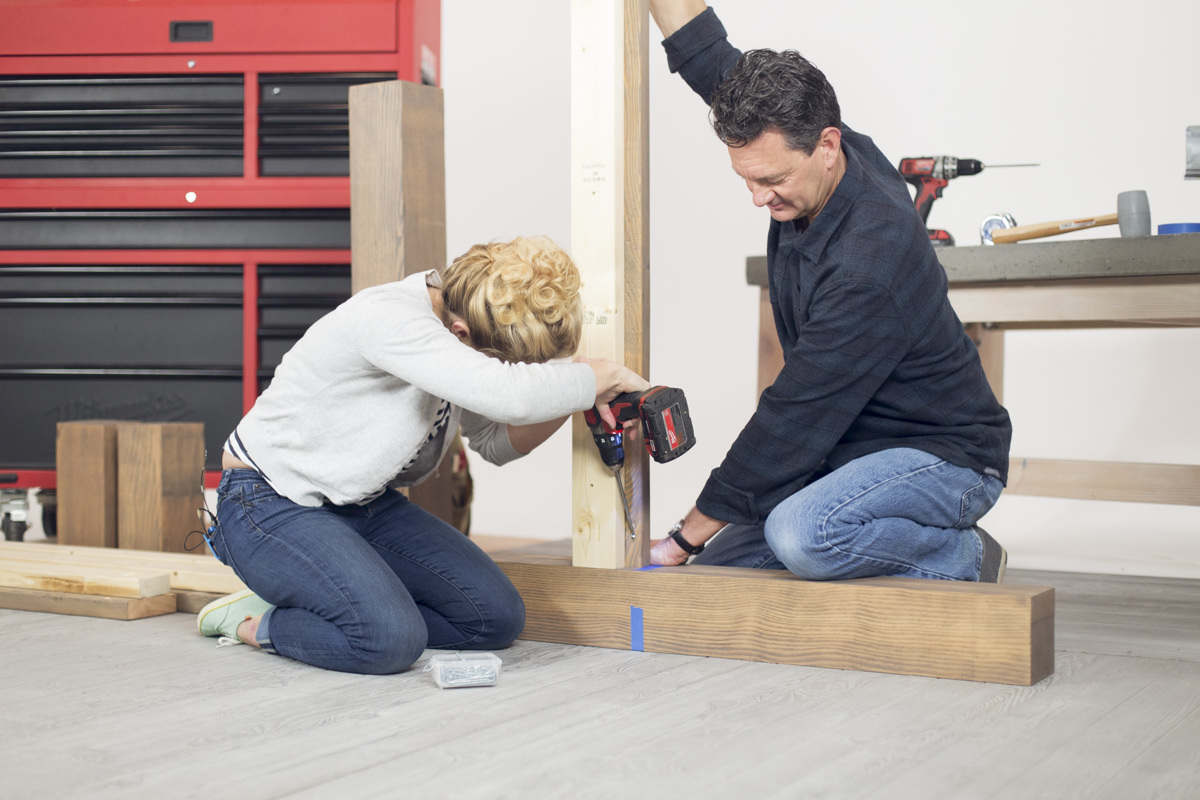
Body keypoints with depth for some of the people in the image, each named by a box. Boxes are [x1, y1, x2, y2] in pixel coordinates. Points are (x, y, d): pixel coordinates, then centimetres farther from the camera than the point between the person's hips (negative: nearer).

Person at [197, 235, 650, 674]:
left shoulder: (467, 316, -5)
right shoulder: (388, 318, -32)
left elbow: (496, 443, 6)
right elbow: (510, 396, -44)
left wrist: (571, 402, -13)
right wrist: (605, 377, -27)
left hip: (365, 505, 9)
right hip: (272, 504, -9)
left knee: (497, 618, -4)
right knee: (392, 640, -31)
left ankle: (299, 601, 6)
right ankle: (256, 622, -3)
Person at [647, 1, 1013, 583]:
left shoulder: (868, 268, -31)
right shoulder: (804, 165, -6)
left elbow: (792, 421, -27)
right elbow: (710, 57, 8)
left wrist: (684, 539, -19)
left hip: (946, 457, -9)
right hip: (849, 444, 9)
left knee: (801, 535, -36)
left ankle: (963, 561, -7)